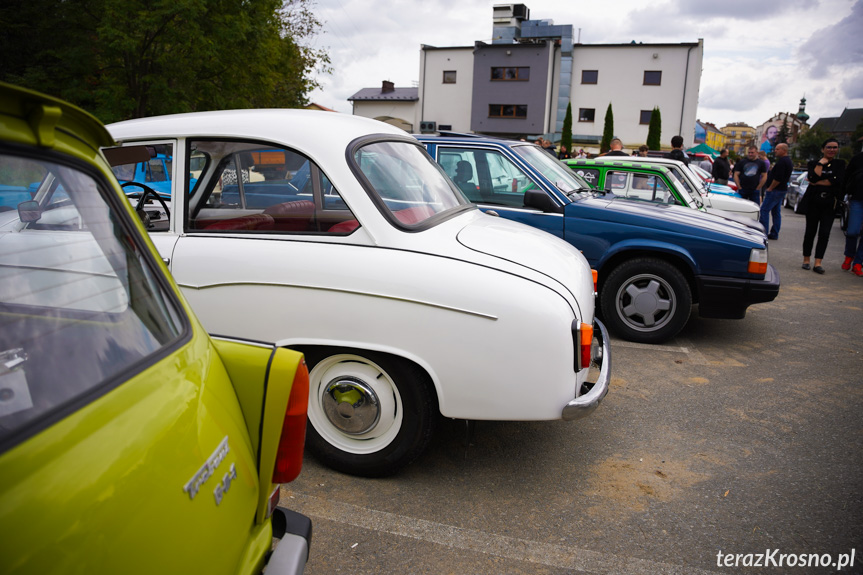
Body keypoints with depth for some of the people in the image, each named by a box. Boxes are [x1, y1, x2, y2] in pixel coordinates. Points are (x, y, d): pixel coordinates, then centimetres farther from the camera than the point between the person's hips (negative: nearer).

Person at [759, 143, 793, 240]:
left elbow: (778, 178, -24)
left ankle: (763, 232, -11)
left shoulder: (782, 161, -16)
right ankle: (774, 234, 14)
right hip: (782, 190, 11)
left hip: (775, 190, -11)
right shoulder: (788, 161, 18)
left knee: (764, 210, -9)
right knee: (776, 212, 12)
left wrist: (770, 188, -14)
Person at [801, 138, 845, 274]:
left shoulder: (840, 164, 9)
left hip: (830, 203, 0)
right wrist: (821, 163, -8)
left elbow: (838, 180, -9)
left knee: (824, 233, -6)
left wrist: (818, 182, -10)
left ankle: (818, 263, -7)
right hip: (813, 201, 0)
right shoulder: (813, 163, 7)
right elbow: (813, 178, -12)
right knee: (810, 231, 3)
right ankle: (806, 260, 14)